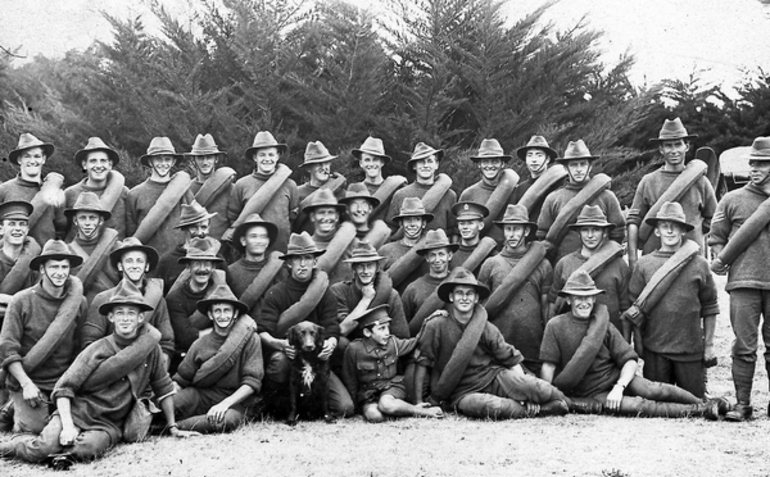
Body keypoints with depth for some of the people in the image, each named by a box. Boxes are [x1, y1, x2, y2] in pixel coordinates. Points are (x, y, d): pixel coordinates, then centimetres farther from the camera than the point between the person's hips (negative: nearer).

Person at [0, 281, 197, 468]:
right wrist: (67, 426, -18)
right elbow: (64, 388, -6)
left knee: (87, 449, -35)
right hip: (78, 412, -1)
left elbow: (163, 387, 15)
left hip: (109, 425, 1)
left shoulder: (150, 347, 3)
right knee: (42, 449, -27)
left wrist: (173, 427, 15)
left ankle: (65, 453, -5)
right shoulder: (97, 350, -4)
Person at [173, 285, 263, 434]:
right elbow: (180, 380, 7)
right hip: (201, 395, 1)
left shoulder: (249, 338, -5)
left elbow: (252, 381, -8)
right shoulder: (200, 344, 4)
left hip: (233, 400, -1)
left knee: (227, 420, -38)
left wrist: (225, 403, -21)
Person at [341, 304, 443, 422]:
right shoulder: (354, 349, -10)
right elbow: (349, 379, 1)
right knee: (374, 416, -33)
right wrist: (356, 402, 2)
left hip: (392, 387, 1)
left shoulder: (393, 343, 0)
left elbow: (414, 343, 15)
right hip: (368, 394, 0)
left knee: (386, 404, -36)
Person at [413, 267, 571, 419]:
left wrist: (522, 388, -8)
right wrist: (419, 402, -4)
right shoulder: (436, 326, -6)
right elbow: (422, 363, -2)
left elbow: (512, 361, 7)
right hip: (463, 392, -2)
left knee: (536, 387, -29)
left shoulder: (488, 329, 2)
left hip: (494, 378, 3)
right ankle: (532, 410, -20)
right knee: (487, 406, -40)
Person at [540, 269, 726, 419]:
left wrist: (619, 387, -19)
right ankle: (697, 410, -22)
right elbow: (548, 366, -7)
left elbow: (630, 361, -2)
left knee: (655, 390, -22)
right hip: (591, 395, -3)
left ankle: (704, 404, -10)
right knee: (637, 406, -24)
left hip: (617, 378, 3)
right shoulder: (556, 326, -6)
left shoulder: (605, 326, 2)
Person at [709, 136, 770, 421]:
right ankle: (742, 403, 3)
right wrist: (721, 259, -4)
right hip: (743, 282, -1)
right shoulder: (732, 200, 10)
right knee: (744, 346, -2)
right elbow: (716, 237, 13)